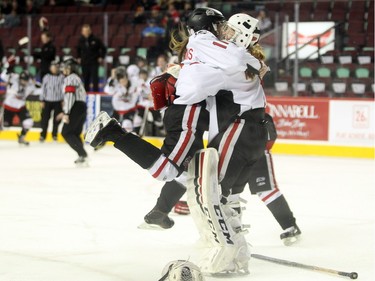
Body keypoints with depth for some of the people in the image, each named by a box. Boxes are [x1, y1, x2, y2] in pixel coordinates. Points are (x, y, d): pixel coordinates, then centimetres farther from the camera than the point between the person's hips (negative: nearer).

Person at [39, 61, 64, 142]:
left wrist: (63, 100, -1)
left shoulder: (61, 77, 0)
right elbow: (43, 89, 4)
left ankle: (54, 134, 16)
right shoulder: (46, 77, 2)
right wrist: (42, 101, 1)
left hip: (58, 101, 0)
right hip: (47, 101, 0)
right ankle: (43, 135, 8)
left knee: (57, 119, 3)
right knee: (45, 118, 0)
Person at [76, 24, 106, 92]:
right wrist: (78, 57, 14)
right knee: (85, 79, 6)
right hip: (84, 63, 3)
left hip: (94, 63, -3)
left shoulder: (95, 39, -8)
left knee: (95, 78, -7)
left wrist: (101, 57, -1)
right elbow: (78, 49, 22)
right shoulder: (81, 40, 2)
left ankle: (95, 91, -2)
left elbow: (103, 48, 3)